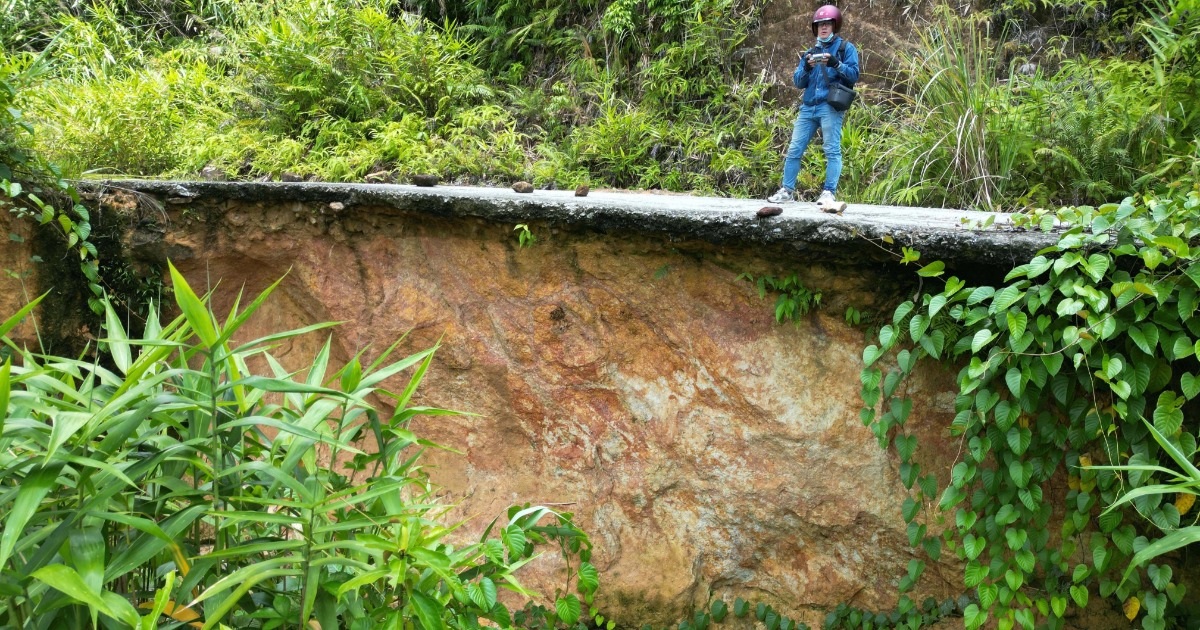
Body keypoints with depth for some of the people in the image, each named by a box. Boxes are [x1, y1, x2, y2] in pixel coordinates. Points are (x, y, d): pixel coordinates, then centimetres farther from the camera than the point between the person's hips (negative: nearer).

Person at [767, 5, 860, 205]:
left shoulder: (846, 48, 8)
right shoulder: (810, 52, 22)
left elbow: (854, 75, -3)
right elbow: (798, 82, 15)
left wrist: (836, 64, -17)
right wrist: (806, 68, -5)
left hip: (831, 107, -5)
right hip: (808, 107, 5)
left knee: (832, 150, -8)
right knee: (794, 150, 2)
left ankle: (829, 192, -10)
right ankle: (787, 191, 7)